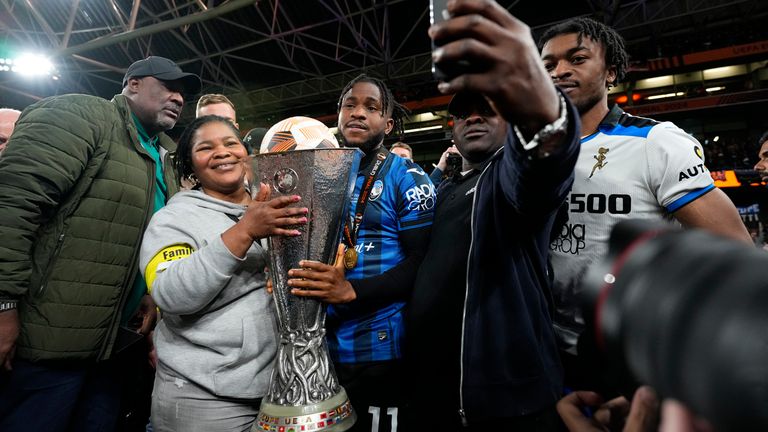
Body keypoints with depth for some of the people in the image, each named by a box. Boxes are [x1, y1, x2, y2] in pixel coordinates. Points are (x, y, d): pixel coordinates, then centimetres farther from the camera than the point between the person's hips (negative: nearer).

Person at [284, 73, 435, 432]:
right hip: (316, 345, 5)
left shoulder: (406, 177, -6)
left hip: (378, 348, -5)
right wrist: (288, 276, -3)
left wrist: (352, 291, -24)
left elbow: (423, 261, -13)